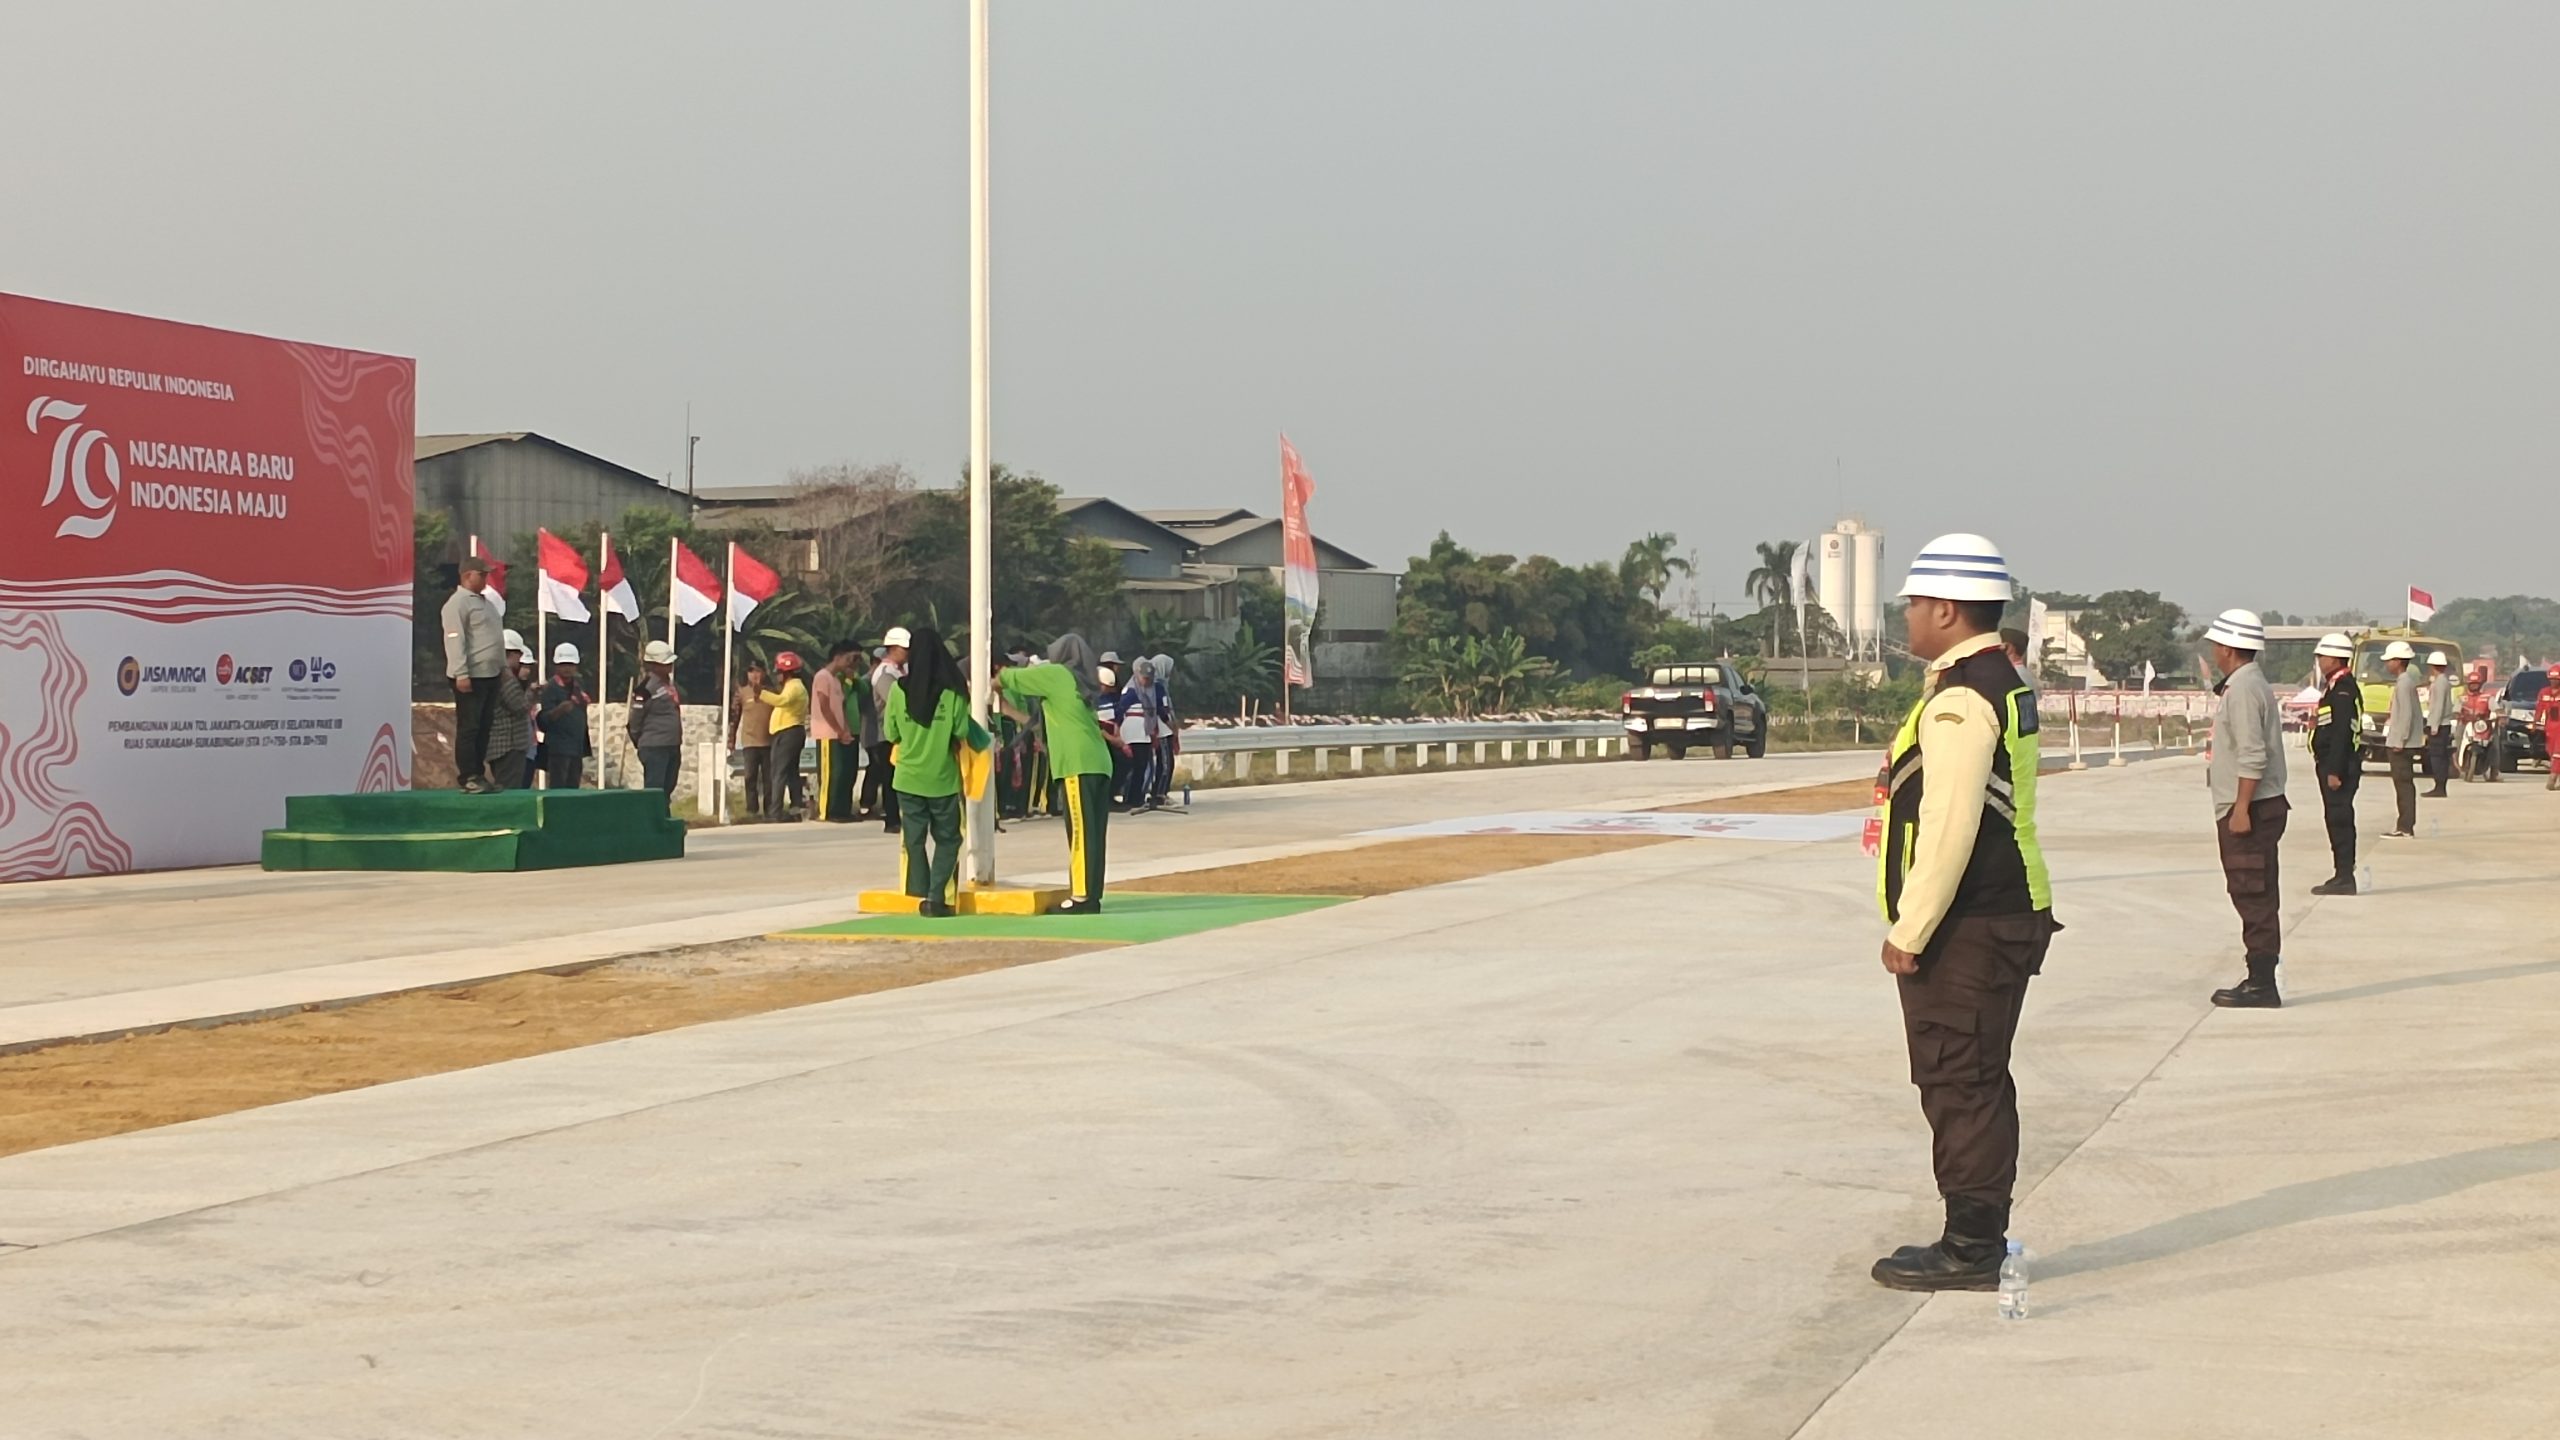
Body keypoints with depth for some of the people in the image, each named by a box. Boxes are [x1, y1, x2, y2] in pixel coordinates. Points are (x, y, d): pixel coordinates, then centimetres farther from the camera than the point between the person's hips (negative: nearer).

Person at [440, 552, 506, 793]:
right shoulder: (458, 602, -9)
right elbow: (455, 640, -17)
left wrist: (504, 667, 20)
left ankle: (479, 775, 14)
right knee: (469, 728, -7)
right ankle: (467, 778, -7)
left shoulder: (484, 602, 20)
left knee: (483, 728, 10)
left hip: (490, 674, 9)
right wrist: (461, 674, -23)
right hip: (471, 676, -9)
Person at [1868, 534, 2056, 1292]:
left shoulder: (1959, 698, -18)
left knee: (1960, 1086, -4)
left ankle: (1970, 1249, 1)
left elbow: (1949, 825, -23)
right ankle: (1978, 1239, 22)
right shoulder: (2002, 685, 15)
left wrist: (1909, 930, -18)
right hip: (2004, 916, 11)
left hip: (1966, 931, -11)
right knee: (1974, 1086, 15)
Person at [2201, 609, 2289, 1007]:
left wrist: (2241, 808, -22)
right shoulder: (2250, 684, 17)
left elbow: (2253, 755, -22)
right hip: (2244, 809, 11)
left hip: (2250, 809, -11)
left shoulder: (2243, 689, -16)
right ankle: (2259, 980, 17)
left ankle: (2262, 984, -5)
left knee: (2254, 896, -7)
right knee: (2253, 897, 13)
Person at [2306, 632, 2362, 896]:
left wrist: (2334, 772, -24)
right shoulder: (2336, 686, 17)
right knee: (2338, 820, 13)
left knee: (2339, 819, -8)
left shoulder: (2342, 689, -16)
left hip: (2339, 765, -11)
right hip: (2333, 765, 11)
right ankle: (2343, 875, 18)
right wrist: (2318, 721, 10)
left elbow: (2342, 732, -22)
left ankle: (2344, 878, -7)